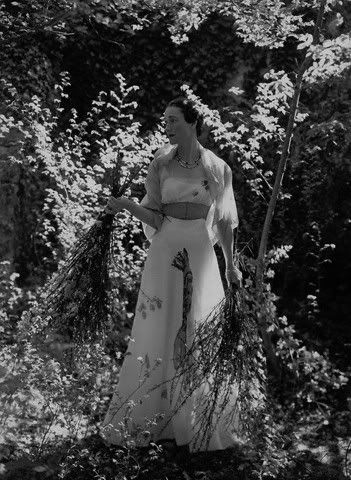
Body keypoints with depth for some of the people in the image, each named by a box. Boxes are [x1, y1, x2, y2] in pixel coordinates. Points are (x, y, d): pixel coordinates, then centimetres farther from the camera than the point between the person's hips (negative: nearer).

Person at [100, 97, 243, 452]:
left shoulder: (217, 167, 3)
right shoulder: (161, 164, 2)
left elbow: (223, 219, 10)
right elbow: (154, 216, 0)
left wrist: (231, 264, 14)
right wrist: (125, 205, -18)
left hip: (201, 255, 0)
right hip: (165, 253, 0)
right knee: (159, 332, 1)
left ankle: (198, 420, 16)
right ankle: (147, 416, 13)